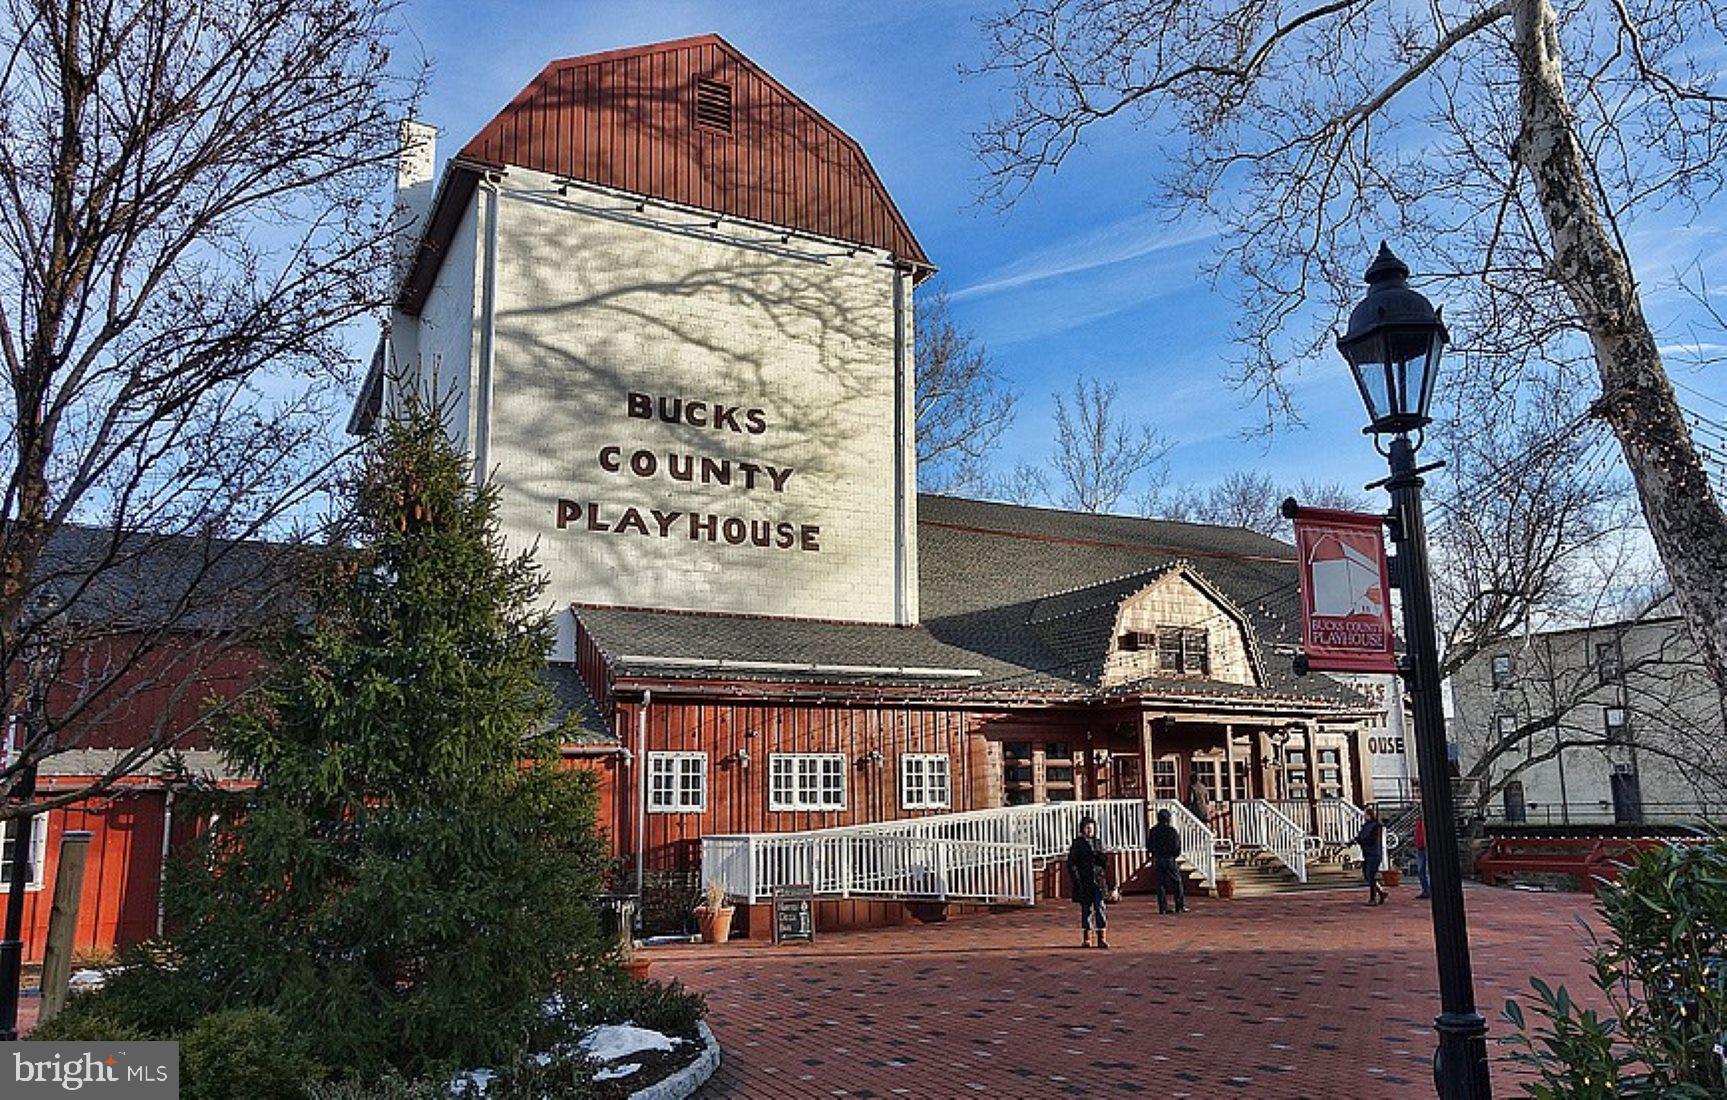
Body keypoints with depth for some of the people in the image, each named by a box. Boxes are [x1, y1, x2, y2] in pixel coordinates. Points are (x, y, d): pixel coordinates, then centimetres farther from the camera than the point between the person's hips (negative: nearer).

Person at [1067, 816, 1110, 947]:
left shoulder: (1098, 843, 13)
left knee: (1100, 908, -4)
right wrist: (1077, 880, -11)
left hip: (1098, 881, 3)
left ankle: (1102, 938, -1)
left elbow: (1105, 863, 19)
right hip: (1084, 882, -3)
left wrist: (1101, 858, -2)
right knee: (1086, 909, 2)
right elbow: (1071, 864, -3)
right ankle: (1087, 939, 13)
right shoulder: (1077, 844, 0)